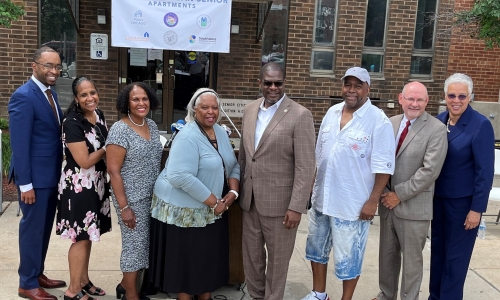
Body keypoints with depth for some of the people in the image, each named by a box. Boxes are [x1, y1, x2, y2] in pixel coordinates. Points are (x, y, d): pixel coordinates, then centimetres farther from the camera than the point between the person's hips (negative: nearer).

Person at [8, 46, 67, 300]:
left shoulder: (50, 93, 11)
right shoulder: (23, 96, -17)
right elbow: (20, 144, -19)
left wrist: (60, 173, 10)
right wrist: (25, 183, -20)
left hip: (52, 175, 8)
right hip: (35, 176, -8)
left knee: (44, 228, 18)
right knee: (32, 228, 4)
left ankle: (37, 273, 33)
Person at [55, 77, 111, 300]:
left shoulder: (98, 114, 3)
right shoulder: (72, 123, -20)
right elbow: (85, 161, -21)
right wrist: (108, 147, -12)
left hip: (96, 183, 8)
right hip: (79, 185, -8)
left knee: (88, 235, 16)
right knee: (81, 237, 1)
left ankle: (84, 280, 31)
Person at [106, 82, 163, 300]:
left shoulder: (152, 125, 6)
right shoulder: (120, 130, -15)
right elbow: (113, 171, -16)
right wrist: (124, 207, -18)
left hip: (152, 197, 7)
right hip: (132, 198, -7)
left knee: (142, 243, 15)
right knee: (136, 243, 3)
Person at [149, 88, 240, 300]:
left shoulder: (221, 132, 6)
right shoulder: (188, 137, -20)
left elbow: (233, 166, 11)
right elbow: (180, 177, -29)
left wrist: (233, 192, -8)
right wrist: (213, 202, -23)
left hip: (213, 210, 8)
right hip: (184, 210, -7)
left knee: (210, 256, 16)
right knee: (186, 259, 8)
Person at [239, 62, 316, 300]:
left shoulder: (300, 115, -12)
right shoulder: (249, 110, 6)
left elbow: (305, 166, -14)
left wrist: (296, 207, -17)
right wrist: (239, 189, 14)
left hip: (279, 201, -5)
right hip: (250, 199, 6)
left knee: (277, 259, 11)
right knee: (251, 256, 17)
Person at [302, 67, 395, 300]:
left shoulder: (378, 120, -13)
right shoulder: (332, 113, 6)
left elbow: (383, 166, -14)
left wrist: (373, 201, -16)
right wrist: (311, 185, 13)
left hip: (353, 204, -6)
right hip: (321, 198, 7)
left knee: (348, 259, 7)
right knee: (316, 249, 20)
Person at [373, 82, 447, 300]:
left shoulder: (436, 129, -10)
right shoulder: (390, 123, 6)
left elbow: (430, 170, -16)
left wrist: (400, 194, -15)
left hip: (414, 205, -5)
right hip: (387, 202, 5)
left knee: (412, 258, 9)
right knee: (387, 253, 17)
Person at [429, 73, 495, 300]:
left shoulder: (481, 125, -15)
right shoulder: (439, 120, 0)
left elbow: (485, 171, -15)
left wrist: (477, 208, -15)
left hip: (463, 201, -5)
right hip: (438, 197, 5)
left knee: (455, 256, 8)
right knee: (437, 250, 16)